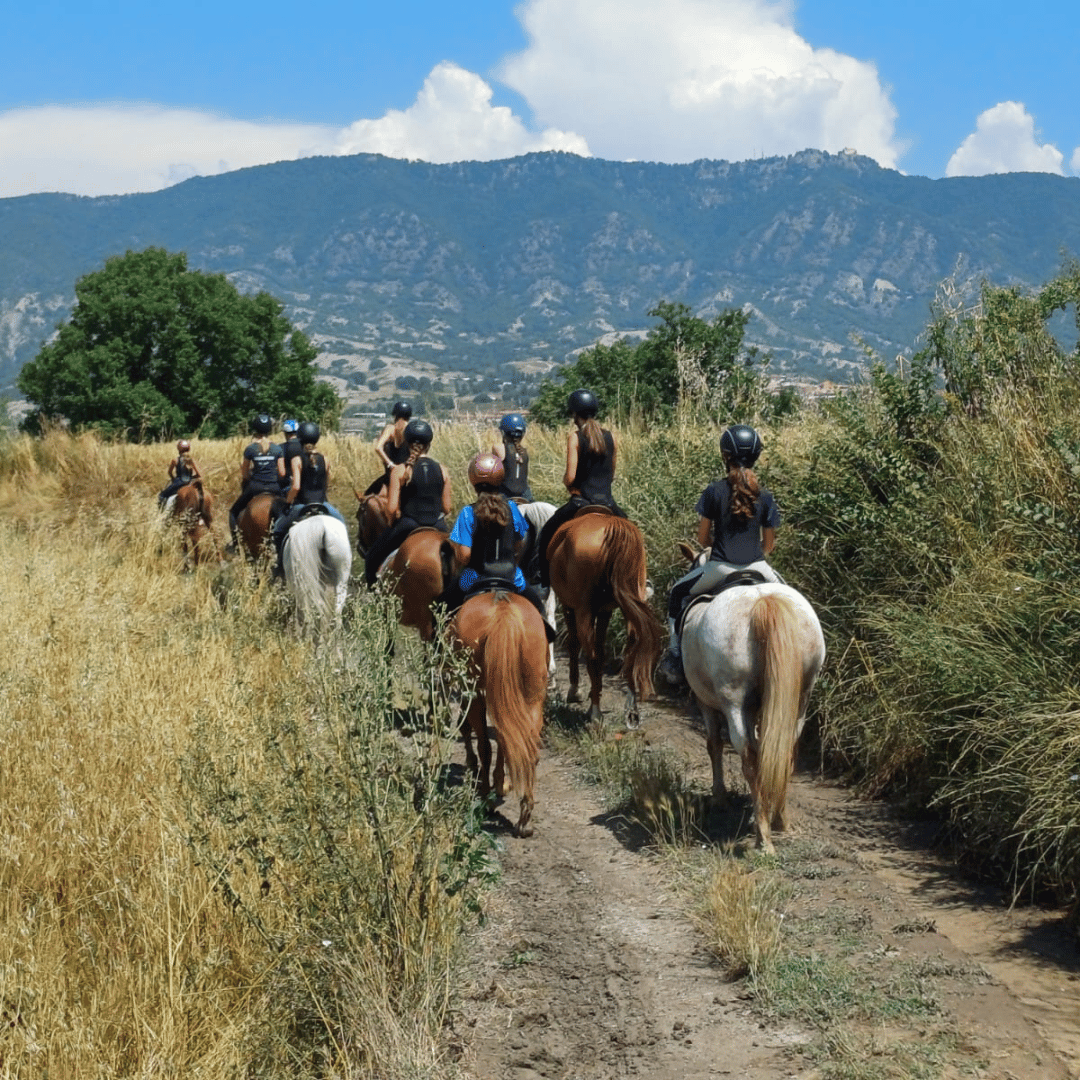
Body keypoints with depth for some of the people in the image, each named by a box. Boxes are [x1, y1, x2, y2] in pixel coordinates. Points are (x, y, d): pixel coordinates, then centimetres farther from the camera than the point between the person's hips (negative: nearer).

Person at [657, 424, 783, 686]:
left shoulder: (714, 492, -5)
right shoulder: (765, 496, 0)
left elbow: (702, 538, -1)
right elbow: (768, 543, 6)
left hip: (720, 567, -2)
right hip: (755, 566, 2)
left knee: (678, 594, 23)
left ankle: (674, 657, 19)